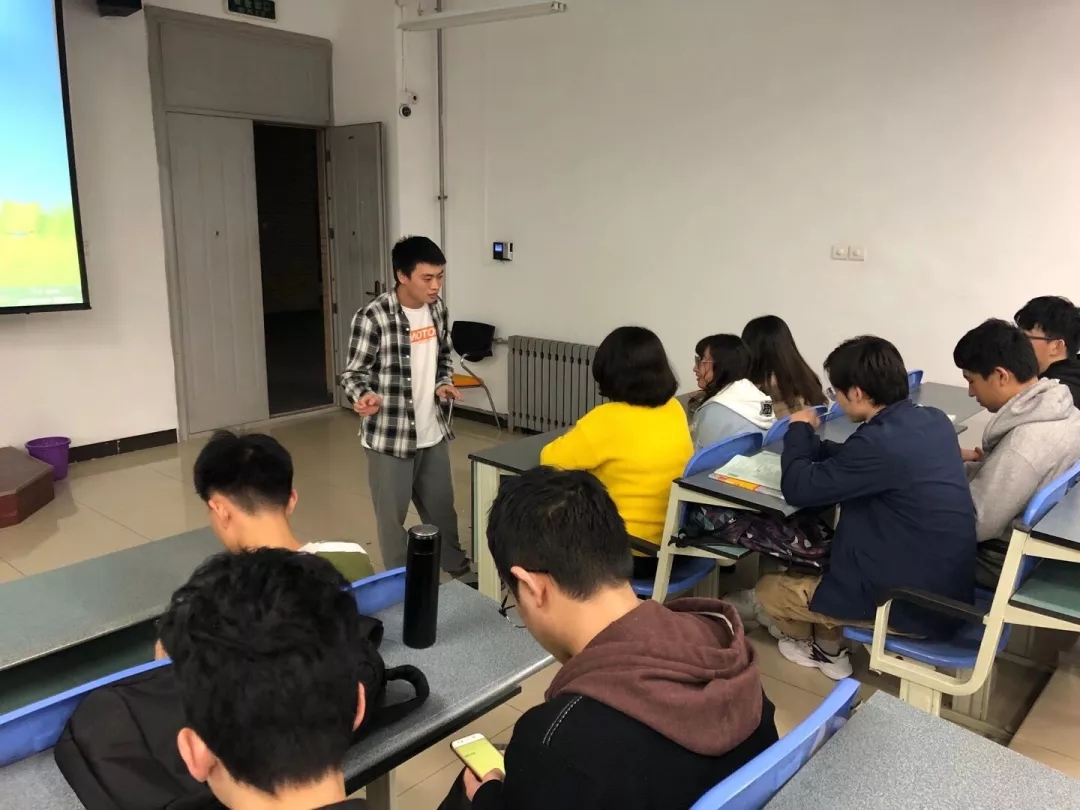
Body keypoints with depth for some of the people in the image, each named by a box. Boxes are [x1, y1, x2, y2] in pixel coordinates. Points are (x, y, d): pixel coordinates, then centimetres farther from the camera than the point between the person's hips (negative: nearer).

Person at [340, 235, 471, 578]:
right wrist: (364, 397, -34)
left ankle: (458, 572, 41)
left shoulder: (438, 308, 1)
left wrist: (443, 384, -3)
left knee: (442, 507, 21)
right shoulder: (373, 317, -19)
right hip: (389, 436, -6)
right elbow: (354, 372, -13)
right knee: (392, 516, 10)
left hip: (433, 432, 6)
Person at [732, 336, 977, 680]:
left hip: (912, 604, -8)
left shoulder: (881, 441, -28)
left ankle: (809, 641, 42)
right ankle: (829, 648, 33)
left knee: (769, 590, 9)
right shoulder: (934, 421, -1)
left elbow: (799, 489, -17)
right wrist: (811, 442, 7)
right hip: (948, 591, 9)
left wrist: (799, 431, -2)